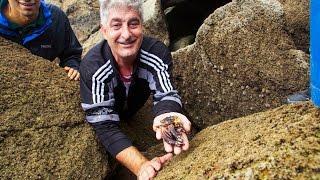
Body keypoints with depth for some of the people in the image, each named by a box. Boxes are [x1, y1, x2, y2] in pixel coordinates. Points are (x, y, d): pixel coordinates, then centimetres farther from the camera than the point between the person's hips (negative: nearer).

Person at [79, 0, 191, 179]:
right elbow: (105, 126, -44)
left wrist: (166, 116, -69)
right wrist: (141, 166, -60)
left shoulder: (158, 52, -34)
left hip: (135, 111, 3)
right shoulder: (92, 68, -41)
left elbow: (166, 94, -42)